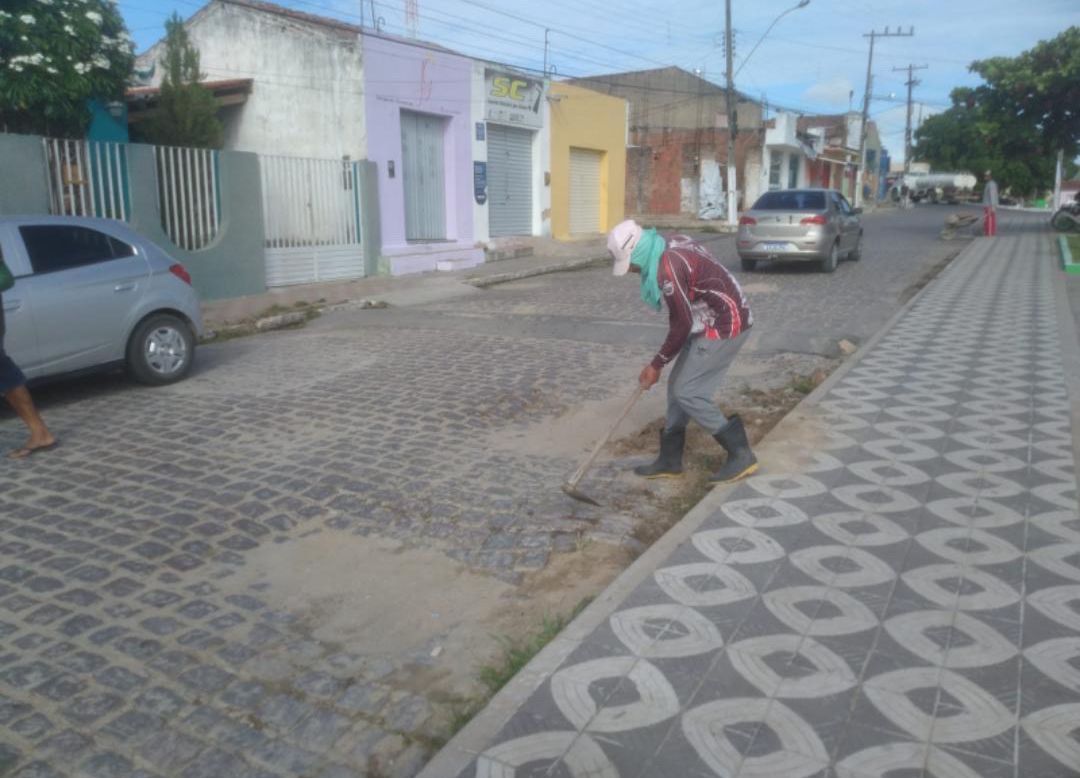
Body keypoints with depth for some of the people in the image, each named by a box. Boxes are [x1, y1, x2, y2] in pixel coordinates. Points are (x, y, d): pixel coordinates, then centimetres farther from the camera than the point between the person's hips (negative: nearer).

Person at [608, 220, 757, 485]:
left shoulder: (668, 268, -25)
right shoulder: (670, 245, 5)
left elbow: (681, 324, -19)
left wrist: (657, 364, -8)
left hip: (725, 327, -10)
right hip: (714, 322, 10)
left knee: (688, 393, -6)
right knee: (678, 386, 12)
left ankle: (741, 455, 3)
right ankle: (670, 460, 22)